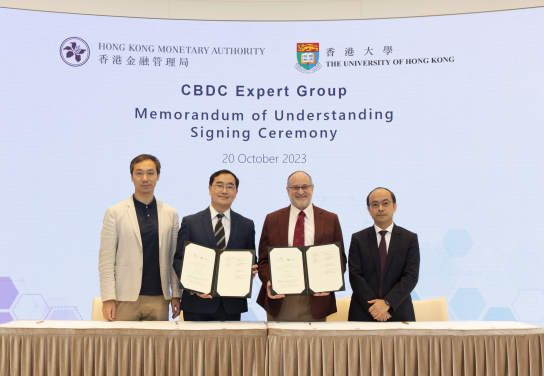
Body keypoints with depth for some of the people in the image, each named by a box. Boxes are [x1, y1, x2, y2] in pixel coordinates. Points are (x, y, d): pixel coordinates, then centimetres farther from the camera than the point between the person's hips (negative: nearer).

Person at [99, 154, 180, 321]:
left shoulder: (170, 214, 10)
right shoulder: (115, 212, 2)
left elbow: (175, 258, 11)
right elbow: (106, 260, -1)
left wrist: (176, 294, 6)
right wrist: (108, 299, -8)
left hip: (159, 299, 2)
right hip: (125, 300, -2)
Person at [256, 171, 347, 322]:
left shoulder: (331, 220, 7)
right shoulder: (272, 220, 9)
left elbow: (340, 259, 6)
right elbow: (264, 260, 7)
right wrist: (269, 282, -13)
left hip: (316, 302, 0)